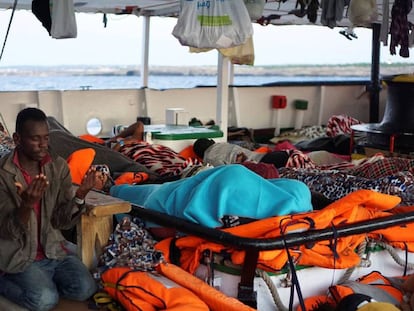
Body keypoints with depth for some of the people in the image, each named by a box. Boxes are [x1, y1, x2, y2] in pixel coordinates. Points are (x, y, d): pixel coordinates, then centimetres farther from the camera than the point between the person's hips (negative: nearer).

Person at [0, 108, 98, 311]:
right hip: (18, 254, -4)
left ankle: (41, 281, 9)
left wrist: (80, 195, -23)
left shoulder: (59, 166, -3)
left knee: (85, 289, -15)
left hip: (52, 248, 4)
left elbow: (62, 221, -3)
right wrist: (27, 205, -38)